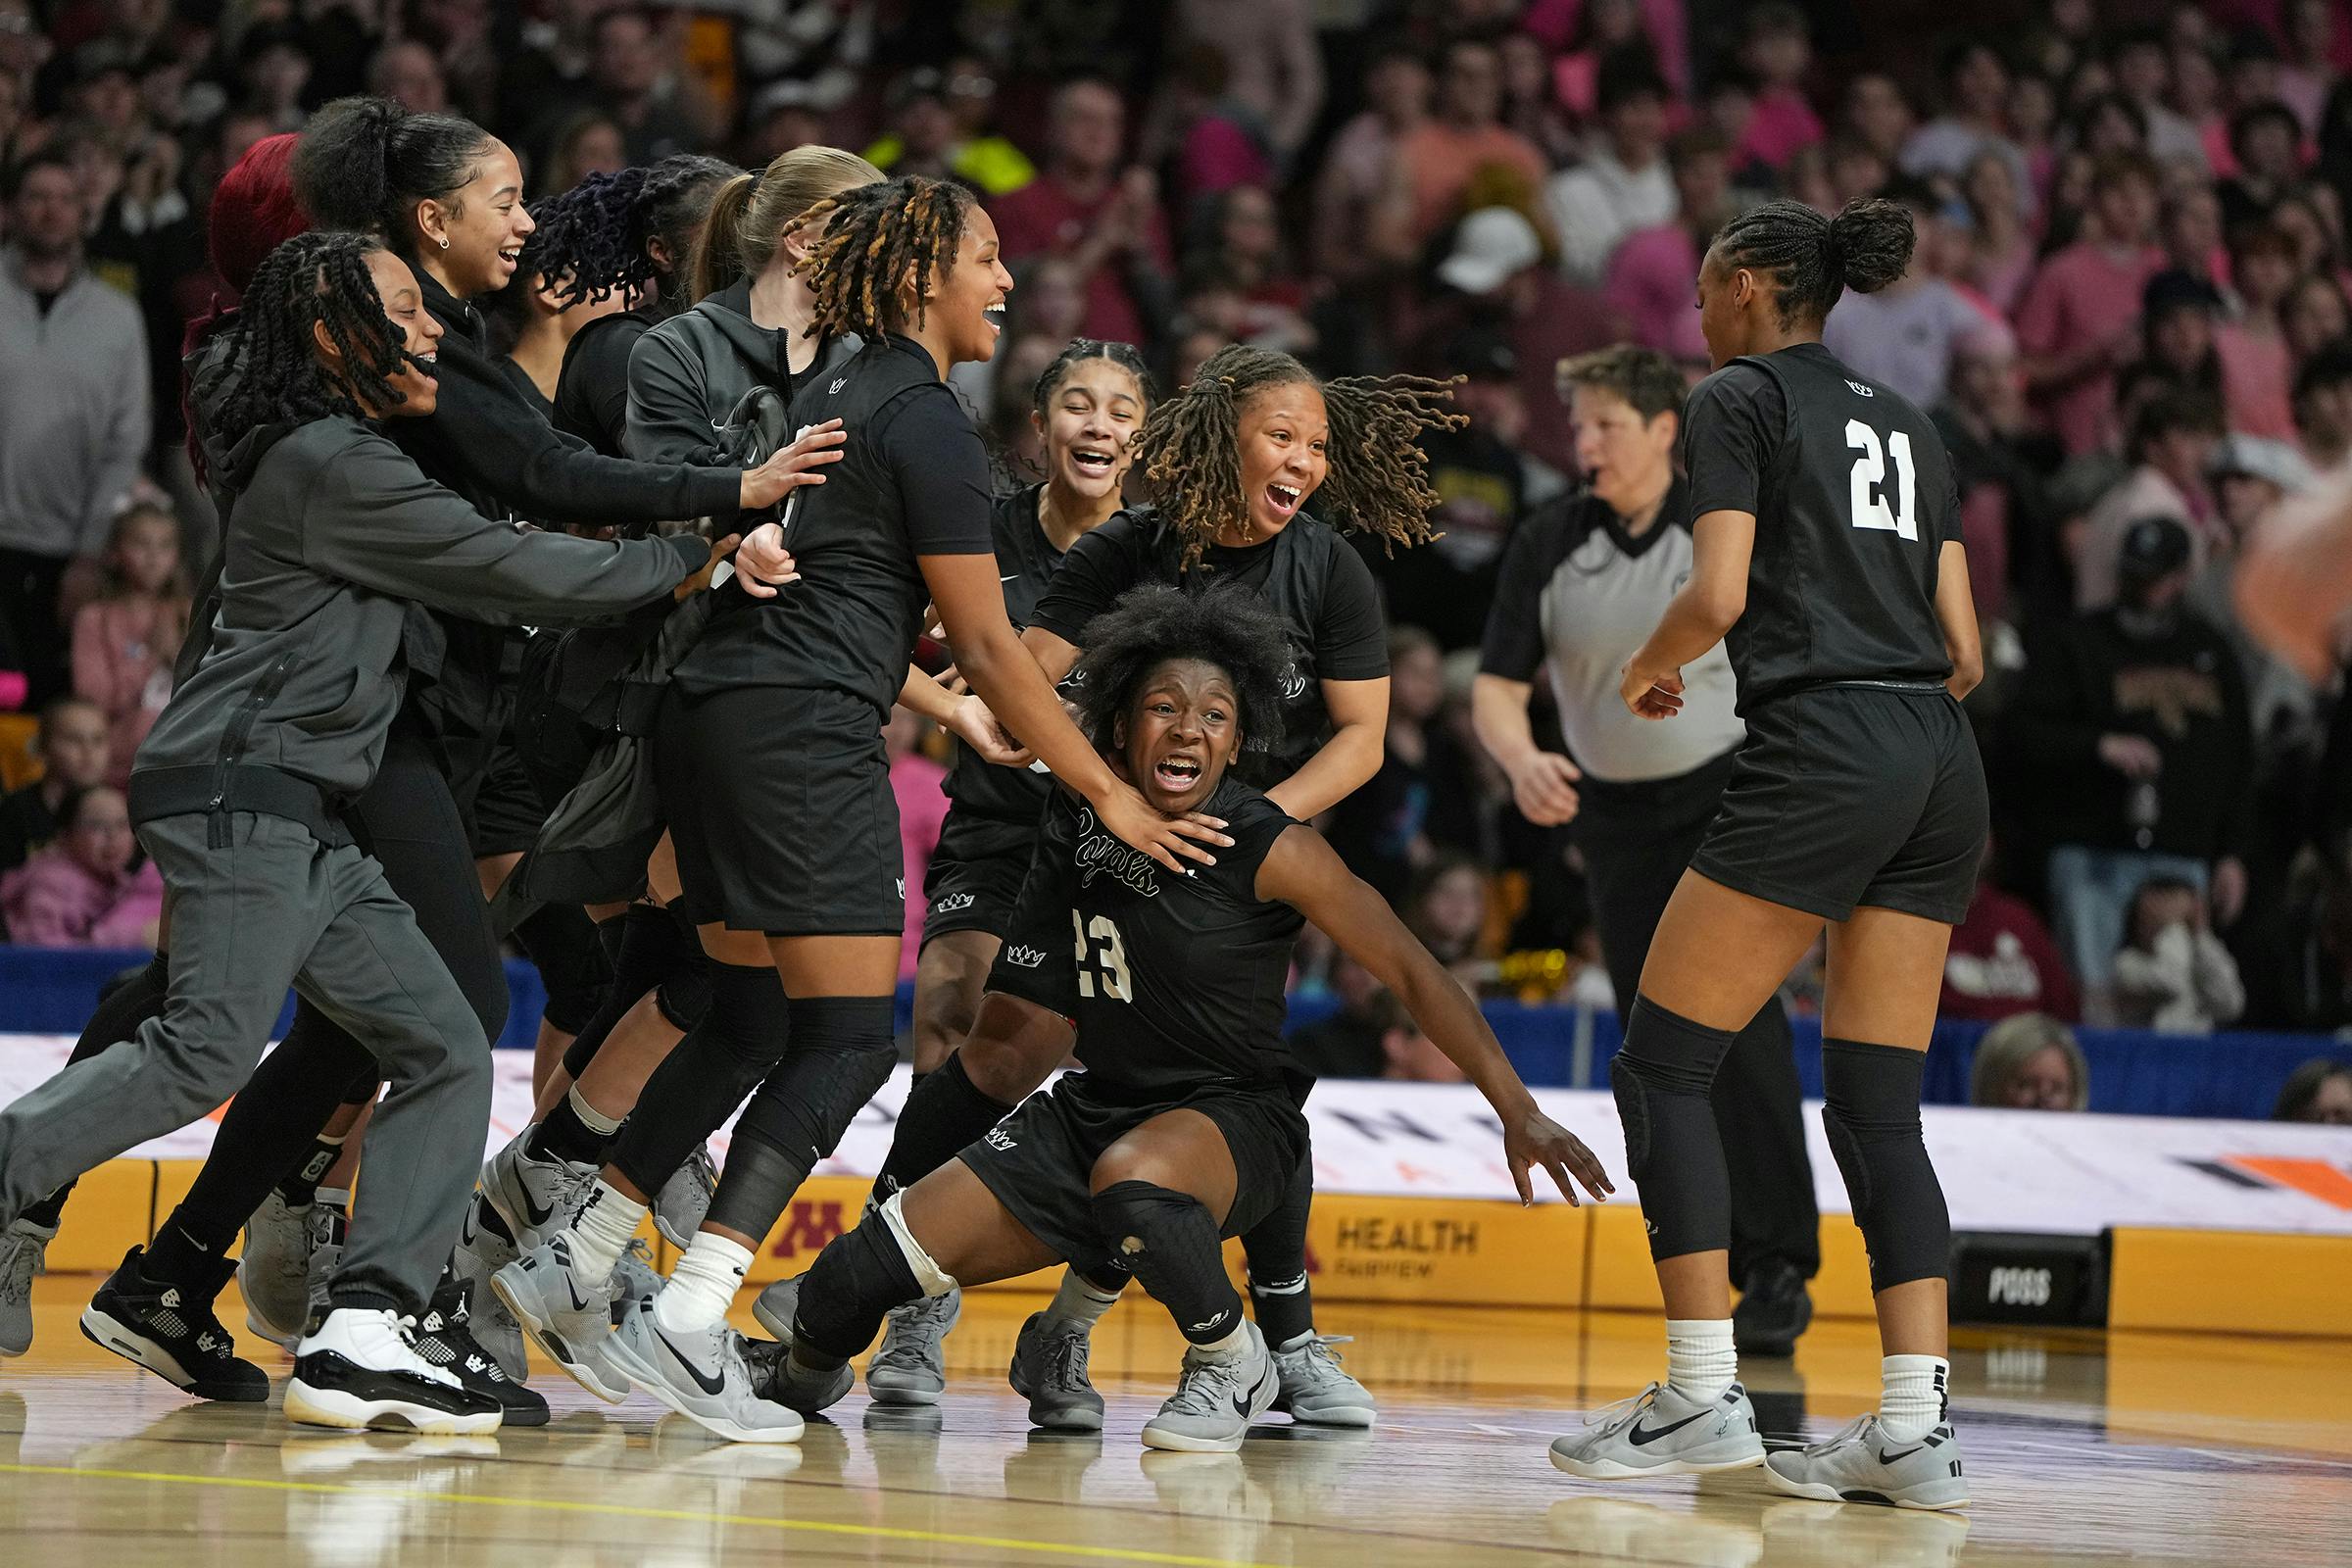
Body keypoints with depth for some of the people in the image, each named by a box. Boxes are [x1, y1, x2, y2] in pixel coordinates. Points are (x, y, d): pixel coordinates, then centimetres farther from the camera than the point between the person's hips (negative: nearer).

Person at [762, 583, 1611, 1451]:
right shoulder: (1079, 814, -2)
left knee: (1130, 1175, -43)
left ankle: (1232, 1362, -14)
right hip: (1092, 1108, 5)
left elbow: (1412, 973, -11)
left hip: (1232, 1118, -5)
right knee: (859, 1275, -9)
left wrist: (1516, 1111, -15)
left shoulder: (1272, 849, -15)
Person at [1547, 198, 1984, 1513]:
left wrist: (1649, 669, 10)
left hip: (1821, 758, -7)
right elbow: (1963, 649, 17)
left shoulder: (1741, 397, 2)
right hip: (1944, 765, 7)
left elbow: (1719, 594, -9)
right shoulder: (1906, 423, 22)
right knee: (1878, 1107, 7)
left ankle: (1704, 1400, -6)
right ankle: (1916, 1429, -4)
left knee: (1662, 1062, 1)